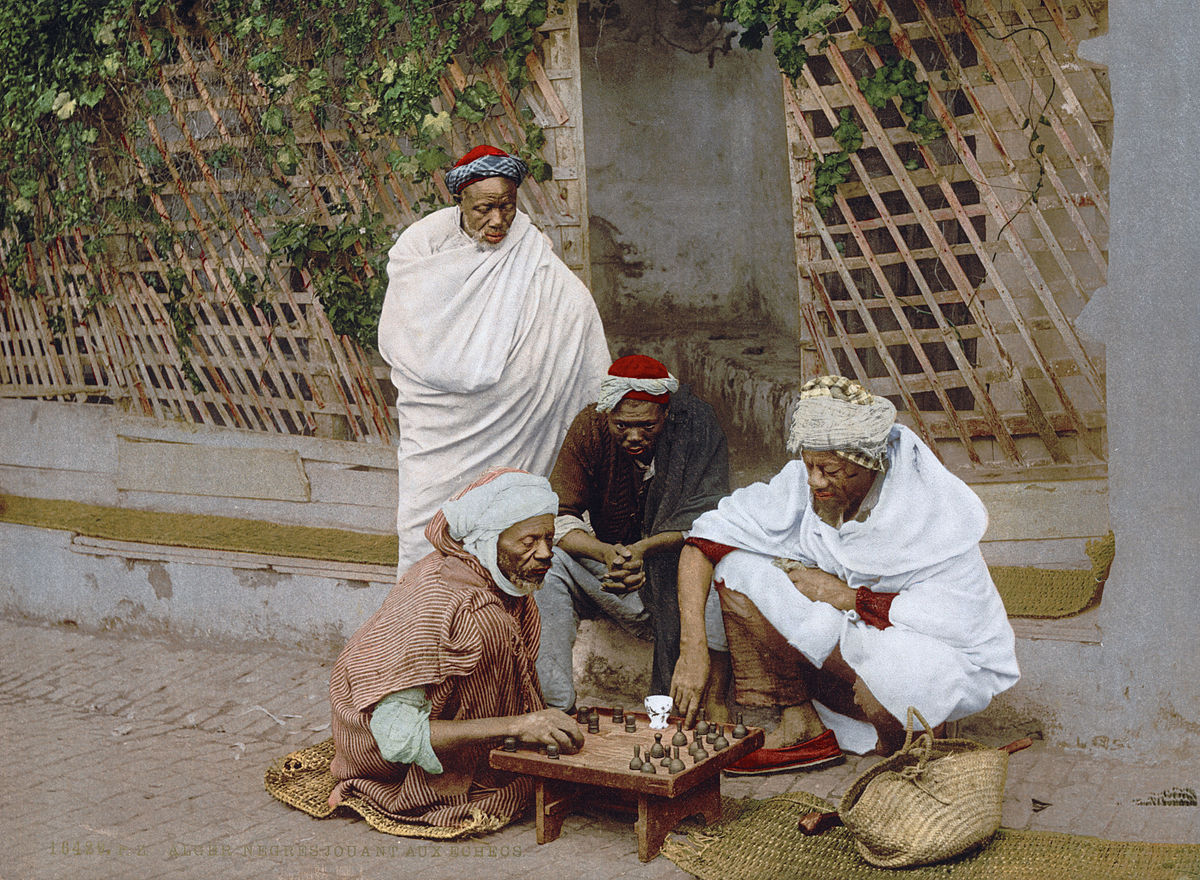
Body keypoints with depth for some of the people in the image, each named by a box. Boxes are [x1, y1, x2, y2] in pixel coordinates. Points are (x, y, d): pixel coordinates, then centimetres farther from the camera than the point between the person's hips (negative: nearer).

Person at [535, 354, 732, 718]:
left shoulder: (696, 429, -18)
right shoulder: (590, 428, -15)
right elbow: (559, 519, -16)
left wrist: (644, 548, -38)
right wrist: (607, 553, -36)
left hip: (672, 562, -1)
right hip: (604, 556, 1)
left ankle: (715, 701, -26)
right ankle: (552, 702, -26)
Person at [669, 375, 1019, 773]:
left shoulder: (931, 507, -25)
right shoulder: (800, 484, -14)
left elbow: (961, 617, -29)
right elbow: (704, 542, -12)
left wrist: (846, 596, -24)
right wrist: (692, 648, -23)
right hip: (847, 640, 4)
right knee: (736, 564, -15)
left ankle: (902, 745, -4)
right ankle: (799, 725, -11)